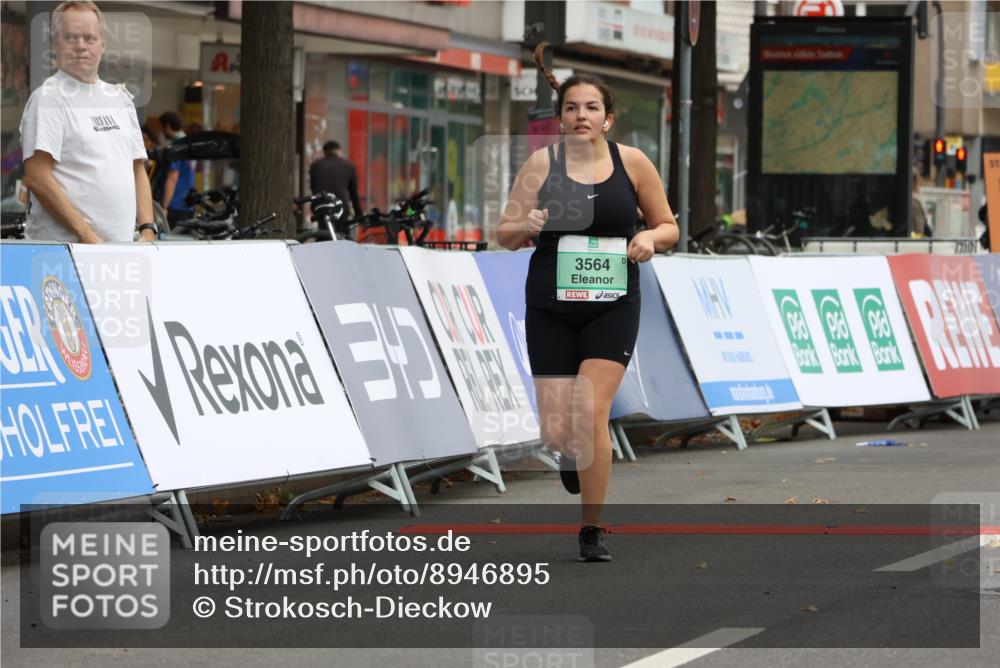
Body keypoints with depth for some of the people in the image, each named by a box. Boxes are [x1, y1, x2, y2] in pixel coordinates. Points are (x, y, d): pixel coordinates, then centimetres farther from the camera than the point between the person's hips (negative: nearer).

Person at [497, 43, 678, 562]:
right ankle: (576, 453, 39)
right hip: (551, 309, 1)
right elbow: (504, 234, 4)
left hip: (612, 307, -1)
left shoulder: (633, 163, 0)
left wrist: (650, 237, -12)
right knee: (557, 433, -1)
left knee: (589, 414, -16)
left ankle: (592, 530, -2)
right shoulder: (541, 163, -1)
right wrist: (528, 225, -19)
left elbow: (668, 226, 10)